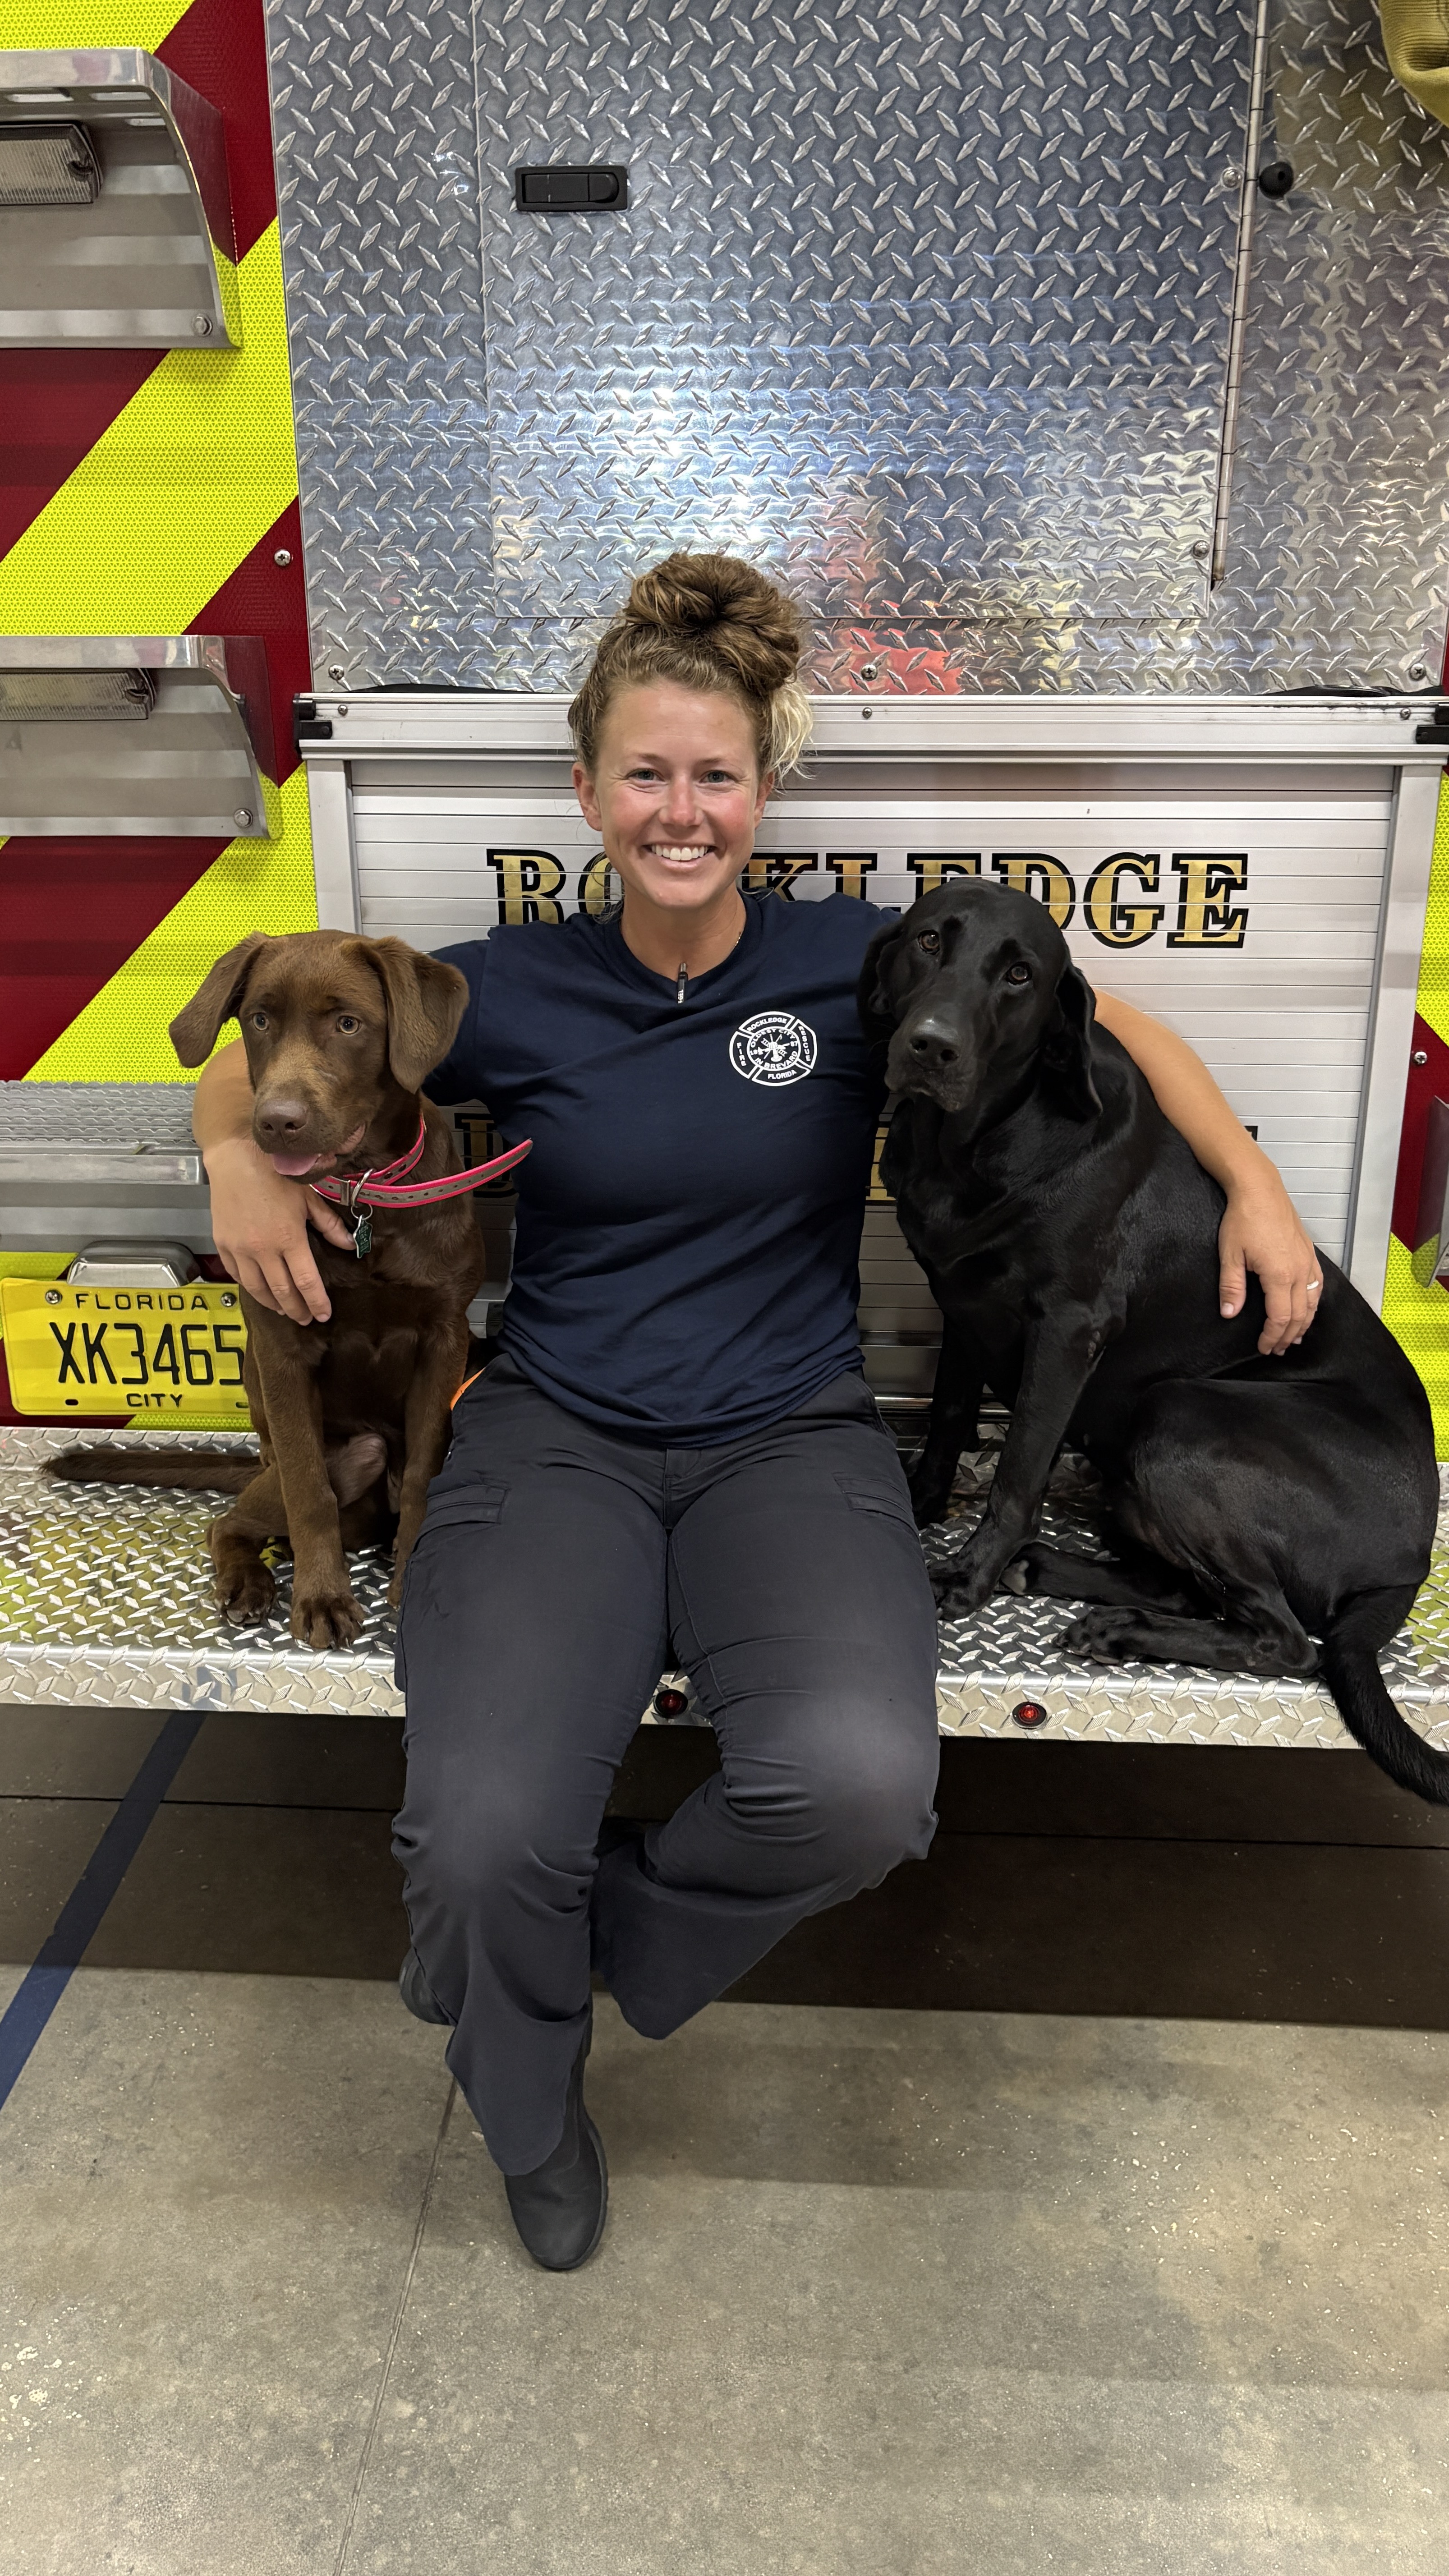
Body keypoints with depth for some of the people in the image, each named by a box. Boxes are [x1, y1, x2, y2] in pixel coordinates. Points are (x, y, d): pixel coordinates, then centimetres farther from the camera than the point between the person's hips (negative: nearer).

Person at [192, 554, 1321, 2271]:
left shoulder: (854, 962, 2)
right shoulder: (513, 990, 2)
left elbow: (1114, 1029, 11)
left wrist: (1256, 1188, 2)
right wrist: (239, 1160, -6)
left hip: (791, 1437, 0)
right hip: (556, 1432, 0)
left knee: (860, 1783, -31)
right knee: (486, 1834, -24)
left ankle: (599, 1927, 5)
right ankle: (532, 2111, 15)